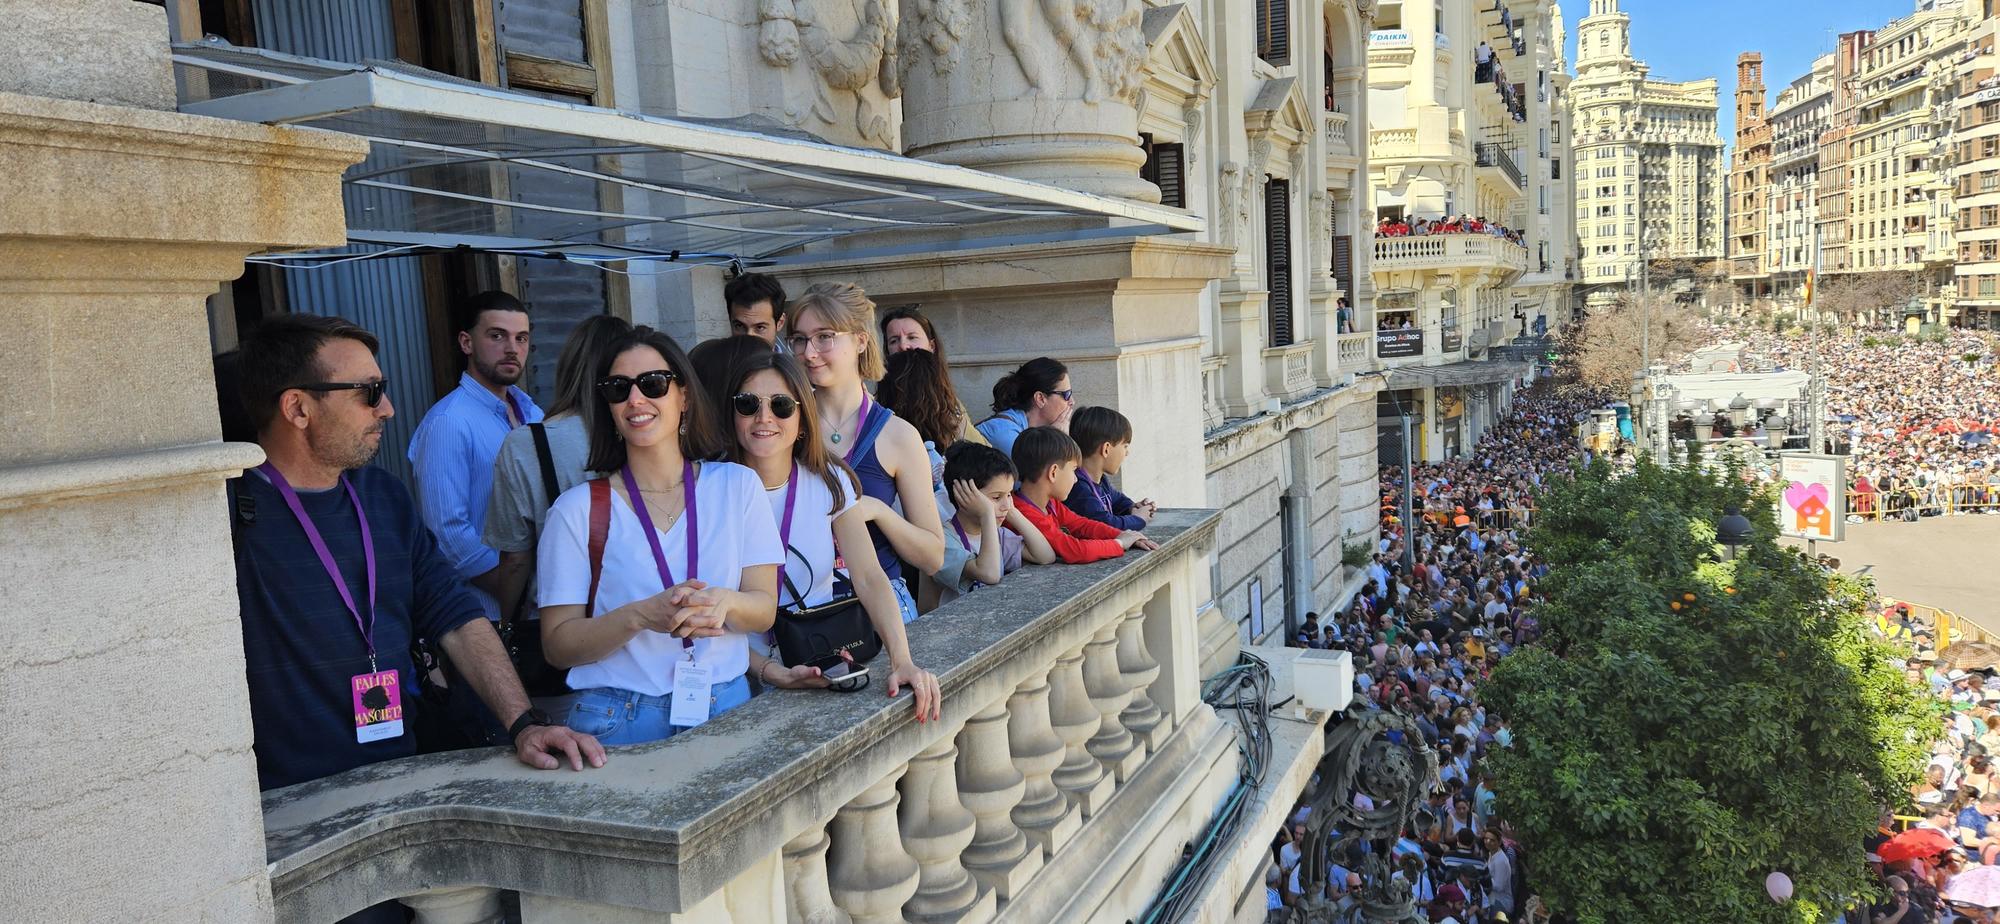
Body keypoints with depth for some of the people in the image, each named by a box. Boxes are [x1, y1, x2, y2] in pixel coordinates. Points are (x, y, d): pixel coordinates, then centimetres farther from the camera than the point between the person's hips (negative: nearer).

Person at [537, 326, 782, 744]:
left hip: (726, 708, 2)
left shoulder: (738, 486, 3)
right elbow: (557, 646, -5)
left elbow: (764, 609, 2)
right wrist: (640, 616, -22)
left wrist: (725, 601, -20)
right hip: (619, 723, -1)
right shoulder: (578, 508, -2)